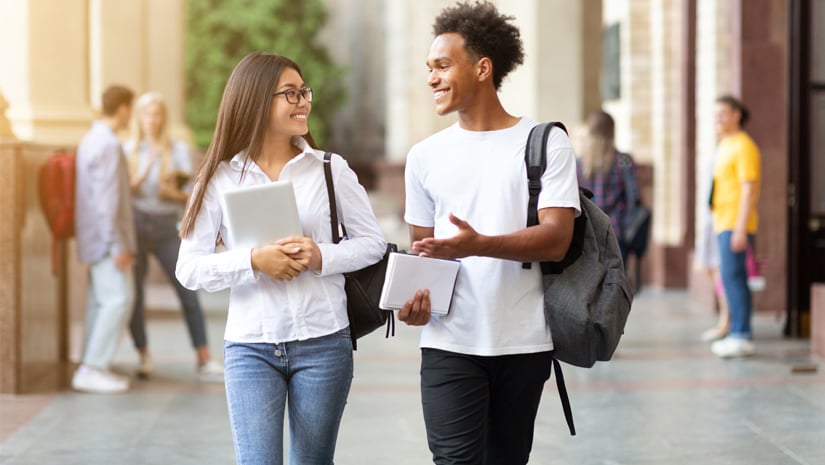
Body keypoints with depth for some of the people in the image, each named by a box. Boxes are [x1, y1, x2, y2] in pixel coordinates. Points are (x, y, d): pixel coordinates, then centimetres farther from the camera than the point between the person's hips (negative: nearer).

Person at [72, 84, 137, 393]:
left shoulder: (91, 140, 15)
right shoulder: (108, 144, -16)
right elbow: (107, 199, -21)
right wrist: (117, 245, -21)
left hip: (94, 239, 10)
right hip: (107, 236, -10)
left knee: (100, 300, 10)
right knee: (119, 298, -12)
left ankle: (91, 368, 12)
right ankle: (93, 367, -14)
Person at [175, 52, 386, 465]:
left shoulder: (330, 169, 1)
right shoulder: (220, 178, -1)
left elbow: (372, 242, 5)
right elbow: (189, 268, -3)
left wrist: (322, 257, -14)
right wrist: (254, 261, -18)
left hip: (322, 341, 1)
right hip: (249, 346, -1)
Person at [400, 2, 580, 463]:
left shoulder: (545, 143, -2)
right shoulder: (425, 156, 9)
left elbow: (556, 240, -12)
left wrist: (479, 245, -28)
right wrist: (414, 293, -8)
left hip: (524, 345, -1)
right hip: (450, 344, 1)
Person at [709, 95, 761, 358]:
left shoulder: (744, 146, -11)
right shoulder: (725, 146, 19)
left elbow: (749, 190, -17)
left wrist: (741, 229, -21)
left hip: (735, 225, -10)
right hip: (724, 224, 10)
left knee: (733, 277, -13)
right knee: (732, 279, 10)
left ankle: (741, 337, -14)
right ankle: (738, 334, 13)